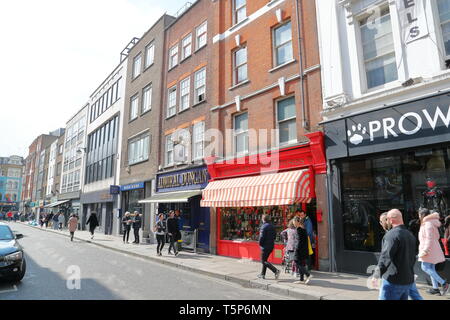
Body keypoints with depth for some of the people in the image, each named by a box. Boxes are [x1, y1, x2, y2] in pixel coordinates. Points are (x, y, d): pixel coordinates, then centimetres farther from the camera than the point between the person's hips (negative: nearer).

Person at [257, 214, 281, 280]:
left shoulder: (264, 226, -17)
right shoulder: (272, 226, 8)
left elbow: (262, 237, -20)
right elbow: (275, 236, 13)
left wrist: (260, 244, -5)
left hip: (265, 246, -8)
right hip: (271, 246, 8)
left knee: (264, 261, -2)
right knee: (265, 260, 18)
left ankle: (276, 271, -16)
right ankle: (262, 274, 24)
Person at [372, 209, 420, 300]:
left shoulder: (391, 234, -17)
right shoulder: (410, 235, 10)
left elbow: (385, 257, -23)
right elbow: (413, 258, 19)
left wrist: (376, 275, -19)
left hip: (394, 282, -8)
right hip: (408, 281, 8)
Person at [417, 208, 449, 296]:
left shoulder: (428, 223, -16)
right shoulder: (430, 223, 14)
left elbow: (429, 238, -22)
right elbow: (437, 237, 22)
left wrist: (425, 251, -22)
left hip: (429, 249, -10)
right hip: (433, 249, 10)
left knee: (425, 267, -9)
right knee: (431, 268, 11)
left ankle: (443, 283, -10)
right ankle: (435, 288, 14)